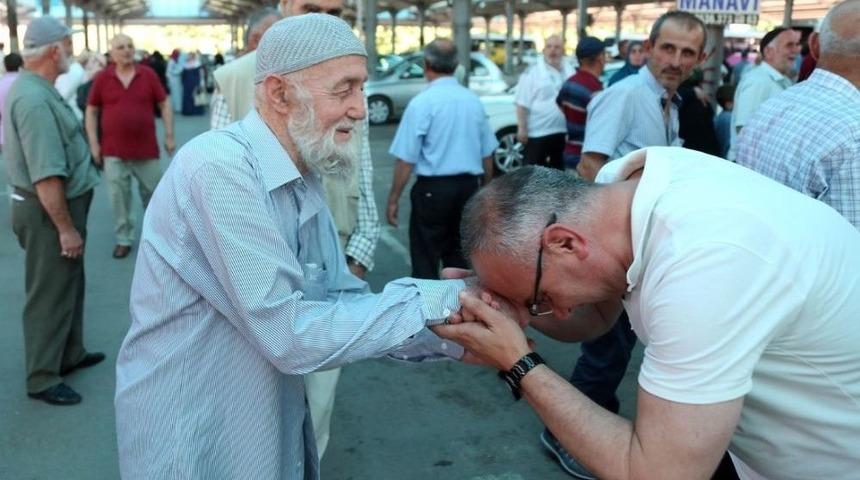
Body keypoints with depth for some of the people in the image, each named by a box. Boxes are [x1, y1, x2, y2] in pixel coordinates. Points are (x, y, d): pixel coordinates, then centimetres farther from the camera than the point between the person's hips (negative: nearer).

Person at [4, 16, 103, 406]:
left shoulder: (34, 89, 9)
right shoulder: (34, 100, -25)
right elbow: (46, 175, -29)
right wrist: (66, 227, -24)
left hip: (58, 205, 10)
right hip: (48, 211, -10)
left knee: (69, 284, 22)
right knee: (50, 293, 2)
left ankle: (69, 354, 37)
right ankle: (42, 378, 15)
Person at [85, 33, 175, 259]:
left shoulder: (148, 74, -1)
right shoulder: (102, 78, -1)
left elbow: (164, 104, 5)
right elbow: (91, 112, 6)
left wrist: (169, 135, 1)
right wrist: (93, 143, 1)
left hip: (146, 148, 0)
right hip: (114, 151, 0)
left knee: (153, 193, 12)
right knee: (118, 197, 3)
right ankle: (124, 239, 16)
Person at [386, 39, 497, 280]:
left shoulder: (422, 102, -11)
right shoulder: (473, 100, 5)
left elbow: (406, 158, -13)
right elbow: (487, 154, 11)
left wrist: (393, 199, -6)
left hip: (433, 188, -5)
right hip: (469, 187, 5)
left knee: (425, 261, 4)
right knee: (459, 257, 16)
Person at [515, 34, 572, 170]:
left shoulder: (569, 72, 9)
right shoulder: (532, 72, -7)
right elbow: (522, 104, -11)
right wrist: (522, 128, -16)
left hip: (563, 132, 6)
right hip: (538, 132, -6)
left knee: (558, 169, 16)